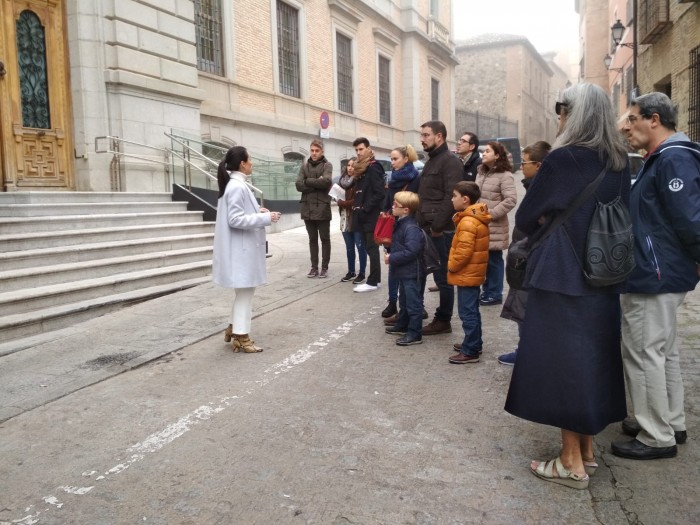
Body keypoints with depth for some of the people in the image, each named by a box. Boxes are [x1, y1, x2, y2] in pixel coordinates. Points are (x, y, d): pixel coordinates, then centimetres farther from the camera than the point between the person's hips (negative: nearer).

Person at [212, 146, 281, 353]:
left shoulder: (236, 184, 12)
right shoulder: (237, 186, -19)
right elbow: (235, 219, -23)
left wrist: (257, 211, 7)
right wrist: (265, 218, -19)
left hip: (243, 247, 10)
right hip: (241, 248, -10)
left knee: (244, 290, 19)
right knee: (245, 291, -1)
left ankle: (233, 328, 29)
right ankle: (241, 337, 9)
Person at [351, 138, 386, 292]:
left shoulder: (373, 167, -11)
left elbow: (379, 194, -19)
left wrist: (364, 210, -18)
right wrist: (357, 208, 8)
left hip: (371, 215, -9)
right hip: (364, 216, 9)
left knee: (372, 248, -5)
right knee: (369, 248, 12)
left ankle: (372, 282, -1)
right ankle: (375, 278, 18)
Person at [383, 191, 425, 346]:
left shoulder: (411, 228, -23)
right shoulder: (400, 223, 9)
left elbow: (410, 252, -30)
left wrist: (391, 258, -22)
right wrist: (390, 254, 6)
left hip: (411, 272, -11)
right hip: (403, 271, 11)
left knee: (413, 303, -2)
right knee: (404, 300, 23)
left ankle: (415, 334, 5)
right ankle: (402, 326, 38)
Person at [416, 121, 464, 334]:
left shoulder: (450, 161, -11)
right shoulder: (431, 160, 19)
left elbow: (450, 197, -20)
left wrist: (437, 225, -21)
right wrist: (420, 221, 14)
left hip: (440, 230, -9)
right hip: (426, 228, 9)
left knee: (442, 276, 0)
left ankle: (443, 320, 11)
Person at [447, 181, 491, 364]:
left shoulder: (468, 221, -21)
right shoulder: (476, 218, 11)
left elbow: (464, 250, -26)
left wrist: (452, 265, -12)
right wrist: (454, 266, 17)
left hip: (466, 274, -11)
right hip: (473, 273, 11)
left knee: (467, 312, -5)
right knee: (471, 311, 19)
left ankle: (470, 352, 1)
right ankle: (474, 343, 31)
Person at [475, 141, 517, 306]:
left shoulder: (505, 175, -11)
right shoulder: (481, 172, 14)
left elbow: (511, 200, -19)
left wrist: (491, 213, -18)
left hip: (494, 226, -7)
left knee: (494, 259, 2)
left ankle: (495, 294, 12)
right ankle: (487, 290, 26)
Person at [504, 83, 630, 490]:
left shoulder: (563, 159, -14)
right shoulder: (619, 162, 7)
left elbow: (526, 217, -8)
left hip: (562, 275, -7)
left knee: (561, 359, 1)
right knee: (593, 356, 14)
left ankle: (572, 463, 10)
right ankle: (587, 450, 26)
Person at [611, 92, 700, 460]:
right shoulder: (662, 158, 15)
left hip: (654, 275, -11)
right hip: (659, 273, 11)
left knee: (643, 354, -2)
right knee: (662, 351, 18)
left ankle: (657, 437, 10)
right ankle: (670, 423, 31)